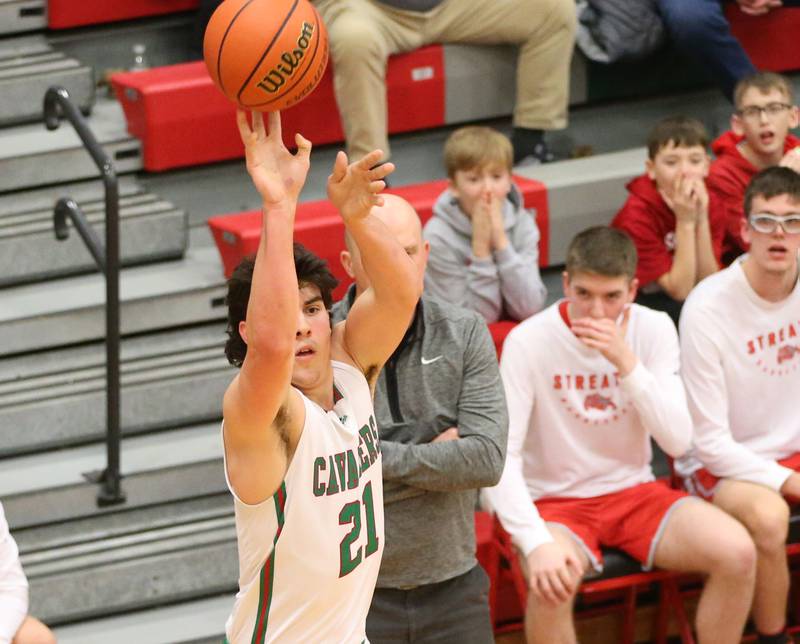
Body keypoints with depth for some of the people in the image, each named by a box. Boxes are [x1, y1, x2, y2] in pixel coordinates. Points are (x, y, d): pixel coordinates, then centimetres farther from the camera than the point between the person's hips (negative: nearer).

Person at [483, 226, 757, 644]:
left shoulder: (653, 329, -4)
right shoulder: (529, 341, -15)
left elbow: (678, 441, -11)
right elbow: (501, 454, -19)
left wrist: (625, 362, -24)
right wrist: (536, 541, -34)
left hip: (634, 492, 4)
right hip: (555, 501, -4)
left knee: (737, 553, -20)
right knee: (551, 582, -36)